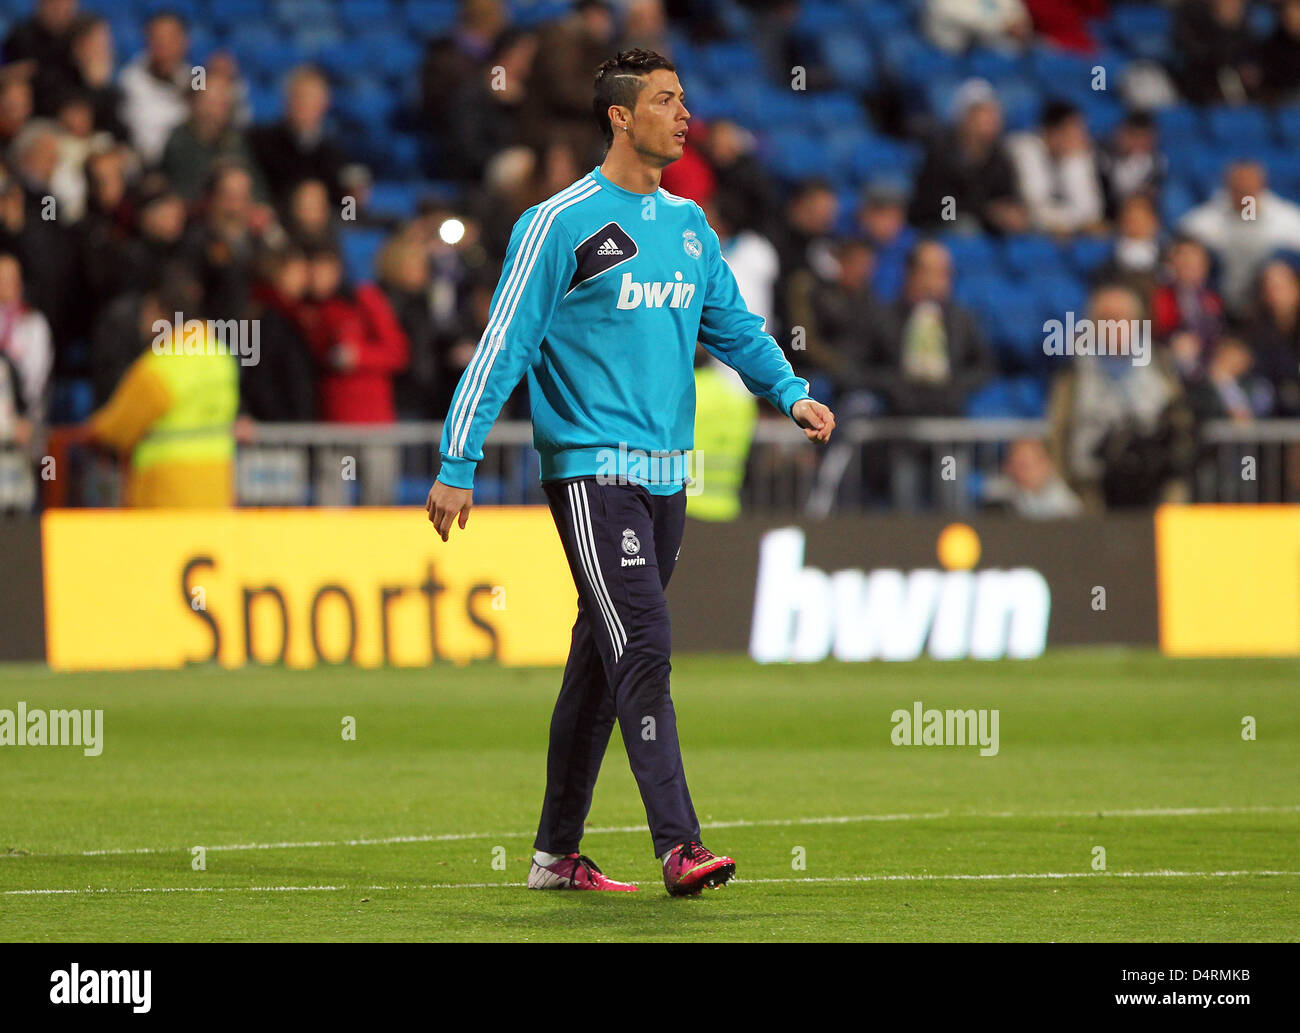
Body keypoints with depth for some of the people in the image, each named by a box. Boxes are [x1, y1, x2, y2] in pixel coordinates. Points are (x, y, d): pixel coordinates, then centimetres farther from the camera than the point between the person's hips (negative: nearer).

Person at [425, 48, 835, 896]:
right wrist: (458, 466, -9)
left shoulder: (690, 224, 14)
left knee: (603, 656, 11)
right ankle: (680, 848, -21)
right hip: (591, 468, -7)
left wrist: (792, 394, -3)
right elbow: (505, 345, -6)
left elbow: (735, 326, 17)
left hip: (666, 473, 7)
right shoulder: (561, 223, -7)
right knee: (642, 647, -16)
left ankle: (557, 853, 18)